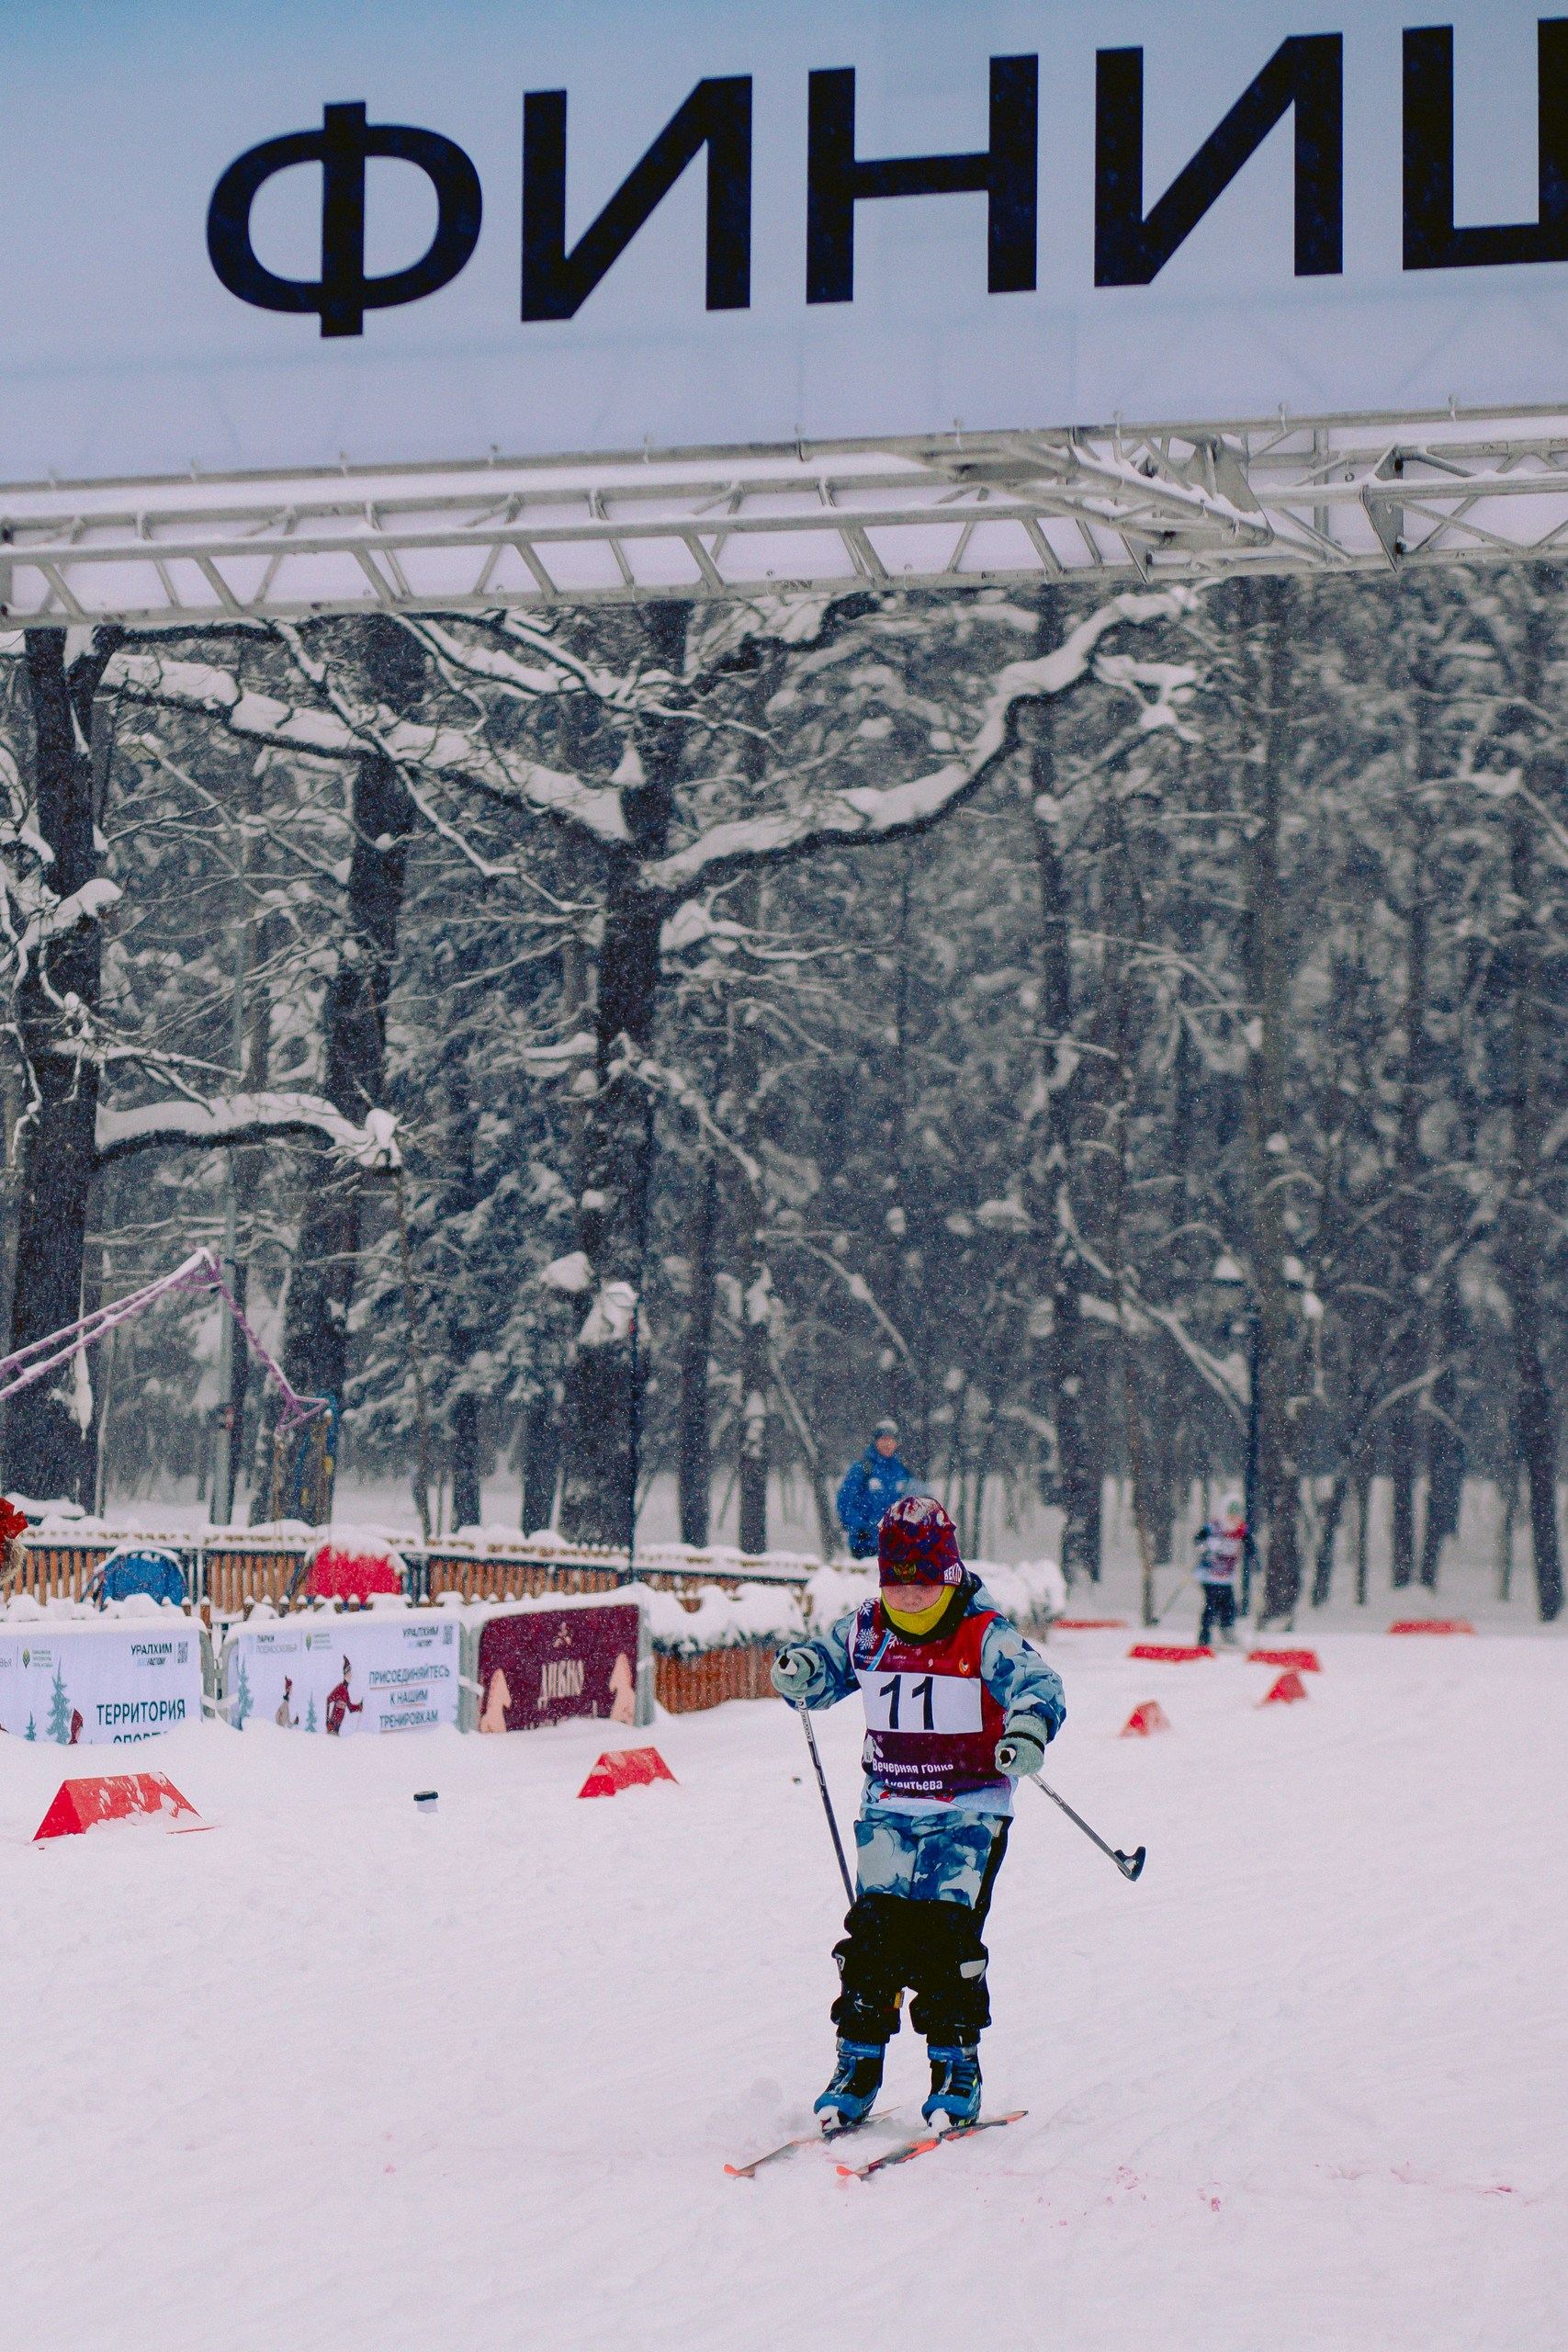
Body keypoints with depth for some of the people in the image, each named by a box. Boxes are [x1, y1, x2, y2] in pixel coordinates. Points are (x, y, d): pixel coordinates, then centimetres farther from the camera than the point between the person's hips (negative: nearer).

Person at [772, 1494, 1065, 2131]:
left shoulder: (985, 1636, -10)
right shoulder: (865, 1631, 3)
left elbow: (1037, 1683, -19)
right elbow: (825, 1668, 15)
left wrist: (1029, 1725, -42)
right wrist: (799, 1672, -10)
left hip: (968, 1810, -4)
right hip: (888, 1809, 4)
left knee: (945, 1934, -10)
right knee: (874, 1930, -3)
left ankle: (957, 2068, 3)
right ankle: (858, 2064, 6)